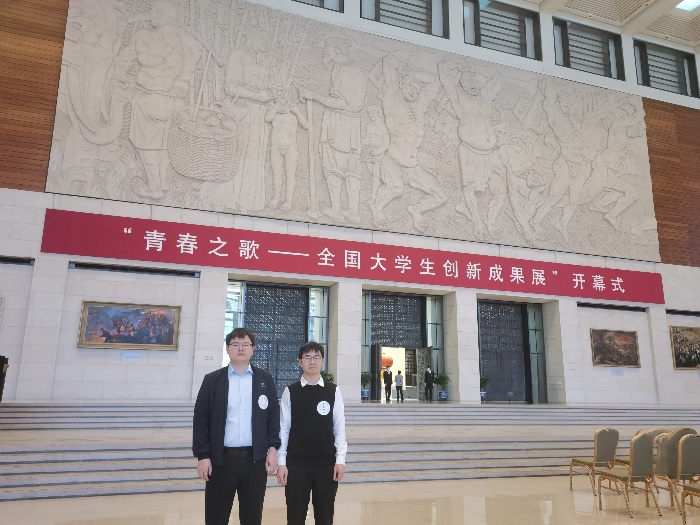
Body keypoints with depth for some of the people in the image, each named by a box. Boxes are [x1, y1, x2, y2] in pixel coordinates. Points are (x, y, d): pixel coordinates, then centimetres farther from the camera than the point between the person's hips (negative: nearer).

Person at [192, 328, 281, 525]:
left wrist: (273, 447, -2)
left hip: (256, 459, 1)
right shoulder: (212, 380, 2)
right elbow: (201, 420, 0)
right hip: (221, 459, -1)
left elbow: (273, 415, 6)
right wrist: (202, 456, -5)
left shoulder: (265, 379, 5)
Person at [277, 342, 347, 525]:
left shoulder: (333, 391, 0)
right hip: (296, 464, 0)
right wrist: (281, 462, -3)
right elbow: (283, 429, 0)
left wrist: (340, 460, -5)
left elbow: (339, 428, 1)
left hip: (326, 464, 1)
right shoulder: (290, 392, -1)